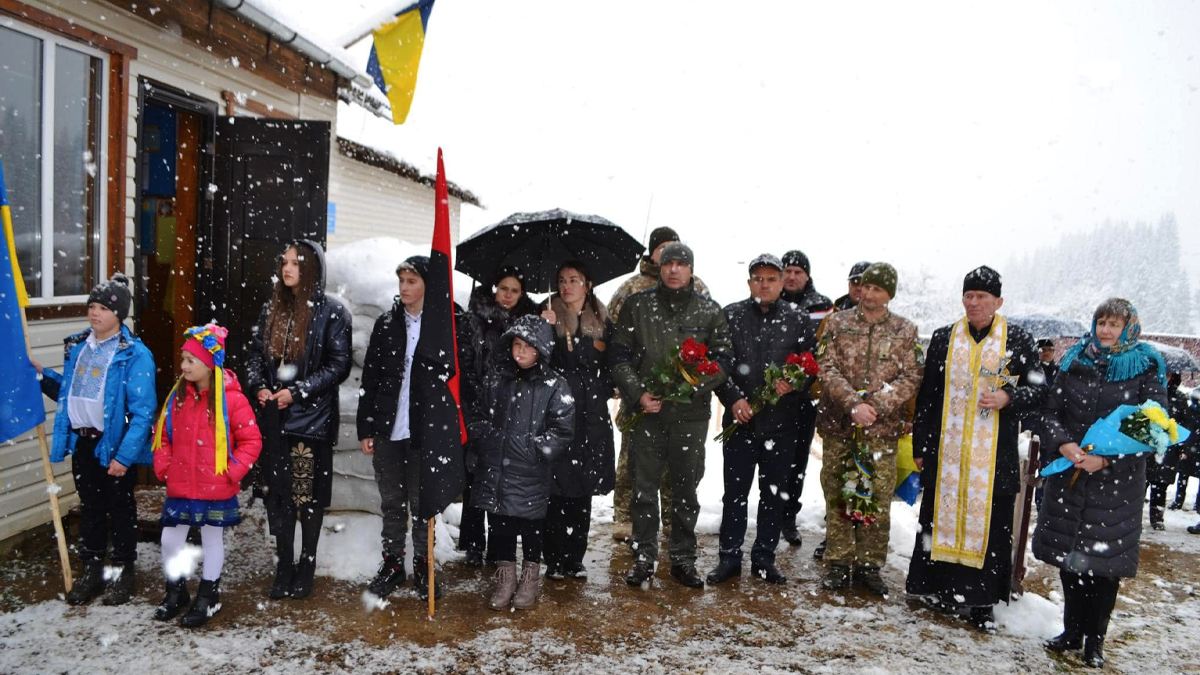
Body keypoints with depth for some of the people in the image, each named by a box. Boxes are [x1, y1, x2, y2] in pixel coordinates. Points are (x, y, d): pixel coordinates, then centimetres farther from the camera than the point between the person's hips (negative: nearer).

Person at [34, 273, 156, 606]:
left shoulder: (134, 354, -15)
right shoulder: (77, 347, 7)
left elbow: (142, 411, -18)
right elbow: (69, 393, 20)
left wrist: (124, 455, -21)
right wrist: (43, 376, 3)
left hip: (115, 444, -6)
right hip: (82, 441, 6)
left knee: (121, 509, 9)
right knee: (89, 507, 17)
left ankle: (123, 572, 24)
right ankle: (91, 570, 31)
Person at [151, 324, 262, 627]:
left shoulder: (232, 399, -14)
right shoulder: (178, 395, 2)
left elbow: (251, 440, -10)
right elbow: (162, 433, 12)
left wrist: (233, 471, -15)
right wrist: (163, 466, 2)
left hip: (216, 488, -4)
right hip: (179, 486, 4)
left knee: (212, 539, 12)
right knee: (170, 539, 10)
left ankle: (208, 596, 28)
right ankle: (175, 592, 32)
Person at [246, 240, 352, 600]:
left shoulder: (331, 312, -6)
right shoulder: (272, 308, 11)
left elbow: (339, 365, -9)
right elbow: (256, 354, 15)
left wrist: (297, 392, -14)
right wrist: (259, 386, -4)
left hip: (312, 417, -5)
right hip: (275, 417, 5)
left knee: (309, 495, 4)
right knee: (278, 494, 9)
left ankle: (307, 567, 20)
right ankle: (284, 567, 22)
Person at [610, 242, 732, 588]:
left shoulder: (710, 311, 5)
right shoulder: (637, 306, 4)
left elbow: (722, 360, 2)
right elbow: (619, 355, 2)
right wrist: (638, 394, -11)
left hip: (691, 413, 1)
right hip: (645, 411, 0)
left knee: (686, 489, 9)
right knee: (644, 487, 5)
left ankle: (683, 559, 22)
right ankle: (644, 557, 18)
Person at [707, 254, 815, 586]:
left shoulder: (799, 320, 5)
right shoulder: (731, 316, 2)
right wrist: (733, 398, -13)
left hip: (782, 421, 1)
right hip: (740, 419, -1)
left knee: (774, 493, 10)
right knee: (735, 492, 6)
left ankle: (764, 558, 23)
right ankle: (729, 557, 18)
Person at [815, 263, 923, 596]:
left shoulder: (905, 331, 6)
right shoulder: (837, 323, 5)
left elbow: (912, 378, 0)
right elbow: (827, 368, -3)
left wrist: (875, 405, -14)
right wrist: (853, 404, -17)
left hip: (882, 429, 0)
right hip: (839, 426, 0)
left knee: (878, 499, 3)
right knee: (837, 496, 5)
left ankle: (869, 564, 17)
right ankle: (839, 564, 16)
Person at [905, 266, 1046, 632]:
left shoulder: (1018, 340, 3)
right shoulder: (943, 338, 8)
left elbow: (1037, 390, 6)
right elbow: (926, 395, 10)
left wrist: (1008, 398, -15)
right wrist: (920, 446, 8)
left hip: (995, 454, -2)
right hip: (946, 450, 2)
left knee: (989, 522, 2)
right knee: (941, 515, 6)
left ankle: (981, 602, 13)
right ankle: (938, 586, 20)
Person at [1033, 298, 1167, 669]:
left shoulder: (1146, 369, -2)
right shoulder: (1074, 362, 7)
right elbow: (1050, 411, 5)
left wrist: (1106, 458, -18)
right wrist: (1063, 445, -14)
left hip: (1118, 481, -3)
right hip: (1068, 476, 3)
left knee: (1105, 558, 2)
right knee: (1068, 554, 8)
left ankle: (1095, 641, 17)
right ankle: (1072, 631, 24)